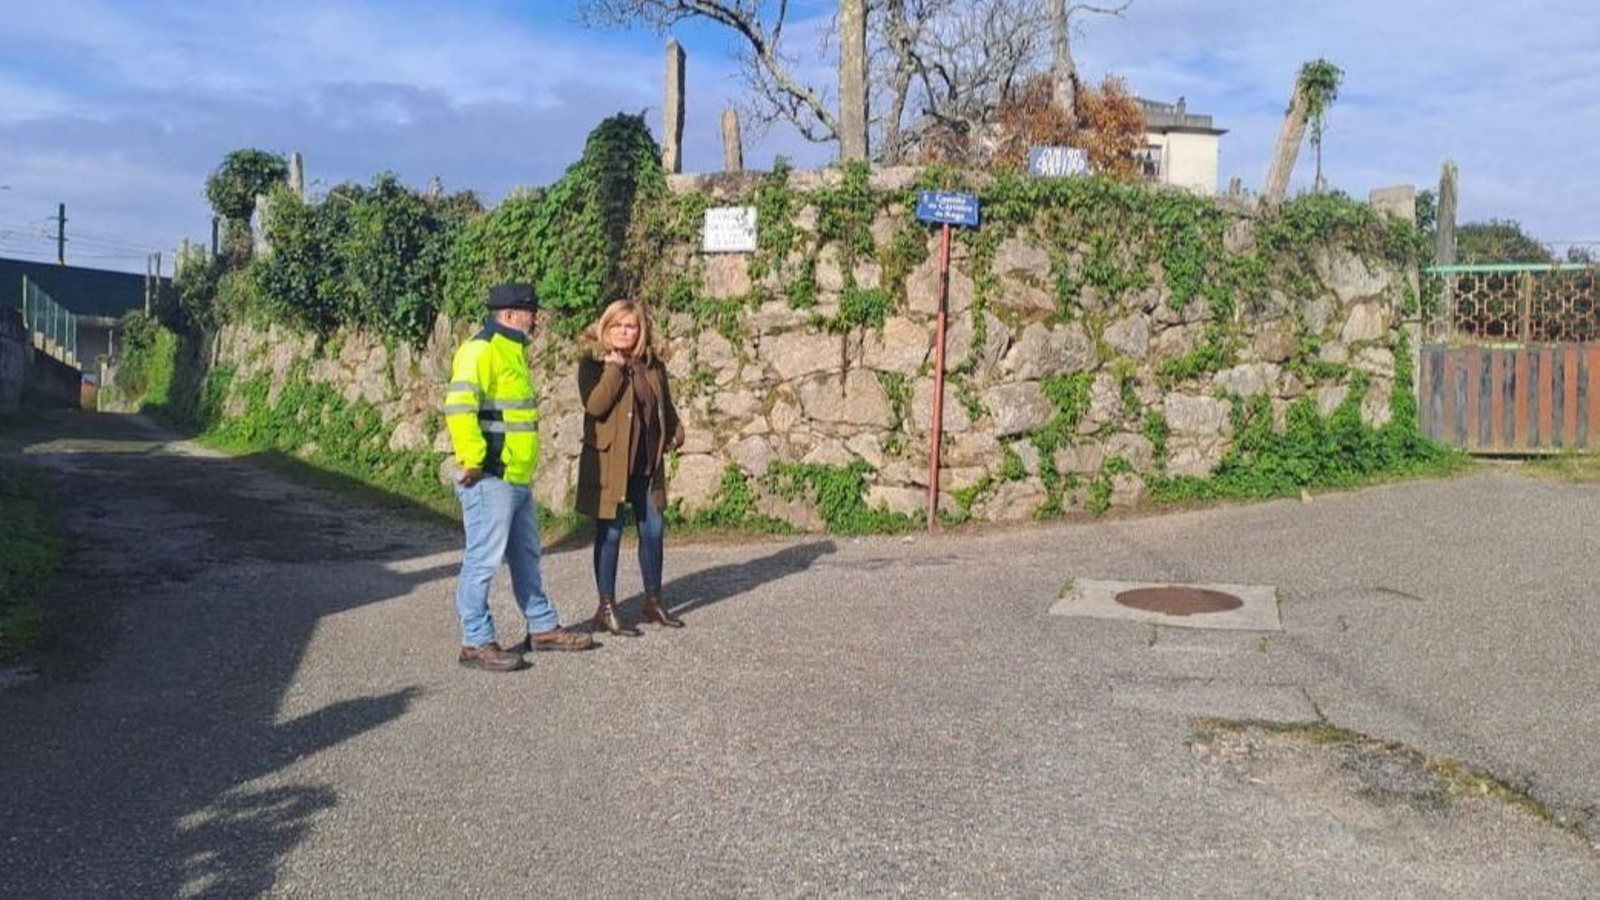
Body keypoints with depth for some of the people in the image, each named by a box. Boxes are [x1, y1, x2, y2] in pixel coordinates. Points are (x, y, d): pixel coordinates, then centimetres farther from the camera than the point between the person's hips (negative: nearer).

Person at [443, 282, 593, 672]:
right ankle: (476, 643, 6)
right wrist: (473, 460, -22)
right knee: (483, 560, -3)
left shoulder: (512, 351, 18)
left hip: (517, 478, 10)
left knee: (527, 557, 18)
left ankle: (543, 627, 29)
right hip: (490, 479, -10)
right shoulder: (480, 350, -14)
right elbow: (458, 406, -26)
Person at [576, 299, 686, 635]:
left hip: (647, 463, 5)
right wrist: (614, 367, -21)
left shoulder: (652, 365, 10)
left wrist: (675, 435, 9)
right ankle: (607, 608, 11)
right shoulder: (592, 363, -5)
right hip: (608, 462, -5)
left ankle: (654, 601, 26)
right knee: (609, 533, 0)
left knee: (653, 530, 10)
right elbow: (594, 405, -21)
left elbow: (666, 405, 23)